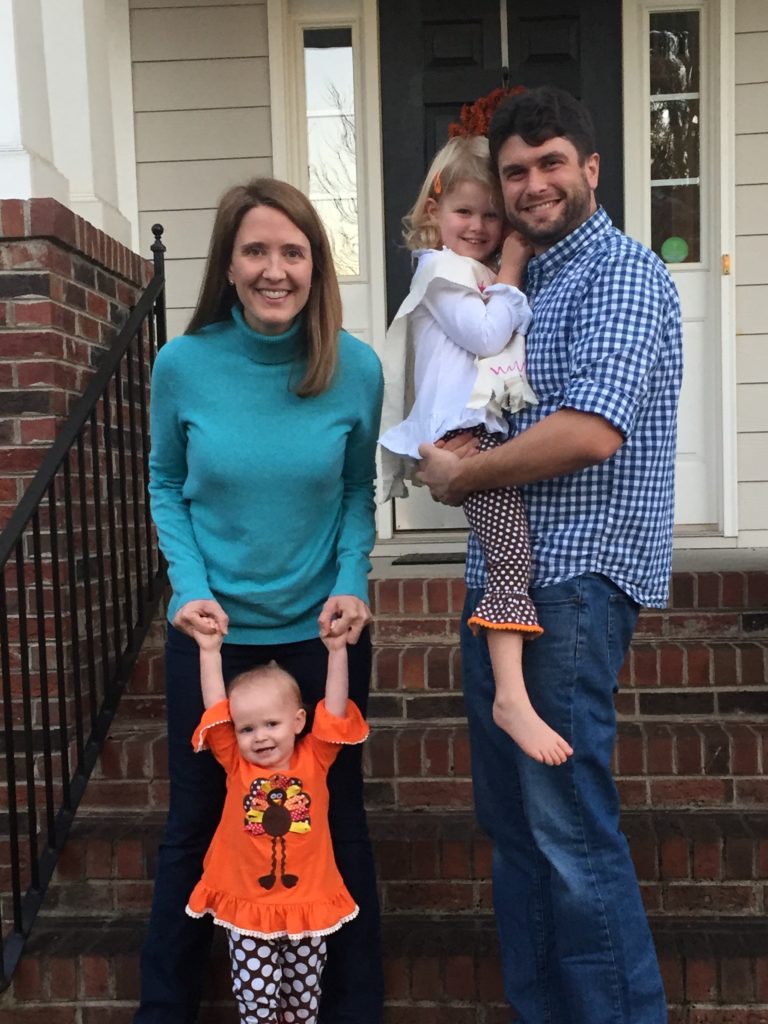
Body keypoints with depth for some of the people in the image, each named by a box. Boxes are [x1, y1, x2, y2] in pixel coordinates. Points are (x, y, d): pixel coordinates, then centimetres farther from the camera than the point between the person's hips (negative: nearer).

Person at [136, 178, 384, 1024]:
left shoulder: (356, 368, -9)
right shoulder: (183, 365, -9)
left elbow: (358, 490, 2)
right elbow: (165, 486, 1)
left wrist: (352, 581, -13)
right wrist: (190, 585, -12)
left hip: (323, 634, 0)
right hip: (212, 633, 0)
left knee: (335, 819, 14)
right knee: (195, 823, 15)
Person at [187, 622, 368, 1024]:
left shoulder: (314, 759, -6)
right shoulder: (236, 764, -7)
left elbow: (335, 709, -13)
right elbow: (216, 708, -12)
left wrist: (337, 651, -20)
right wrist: (209, 651, -15)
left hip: (306, 904, 1)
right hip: (247, 906, 0)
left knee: (304, 990, 17)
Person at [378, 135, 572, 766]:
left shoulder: (490, 276, 29)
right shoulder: (440, 269, 2)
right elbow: (485, 334, -10)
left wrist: (512, 270, 17)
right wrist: (510, 273, 1)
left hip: (497, 424, 10)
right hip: (465, 429, -10)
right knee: (512, 550, -20)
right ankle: (512, 696, -22)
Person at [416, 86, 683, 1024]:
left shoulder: (623, 271, -8)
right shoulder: (529, 284, 20)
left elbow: (592, 432, -22)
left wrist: (462, 476, -10)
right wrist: (454, 458, 8)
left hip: (576, 581, -9)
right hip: (502, 574, 9)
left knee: (572, 830, -5)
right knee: (511, 822, 14)